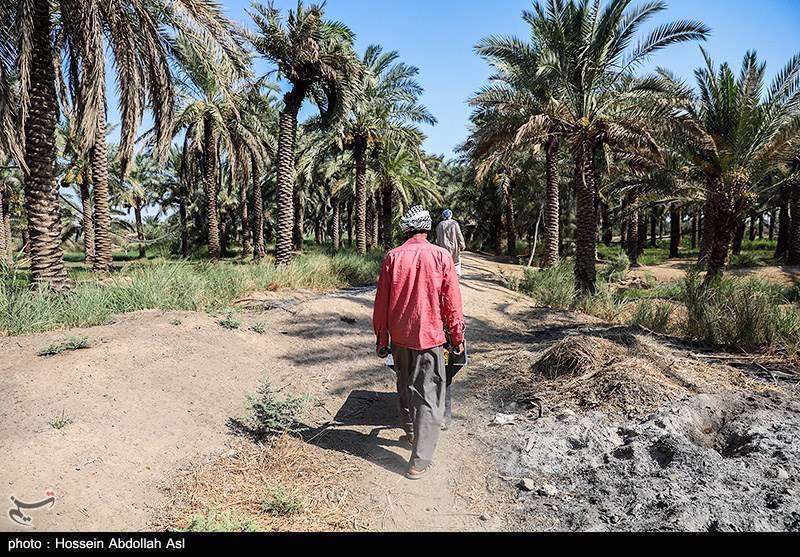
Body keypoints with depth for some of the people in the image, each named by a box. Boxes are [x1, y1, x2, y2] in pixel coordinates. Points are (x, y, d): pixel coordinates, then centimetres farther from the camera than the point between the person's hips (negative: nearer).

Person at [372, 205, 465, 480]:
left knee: (405, 388, 23)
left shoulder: (392, 257, -4)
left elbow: (381, 302, 0)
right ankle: (420, 461, 4)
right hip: (429, 336, -3)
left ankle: (411, 432, 43)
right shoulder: (440, 256, -8)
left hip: (399, 336, 3)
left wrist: (381, 338, 11)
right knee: (430, 396, 4)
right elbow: (452, 302, -5)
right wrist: (457, 336, 7)